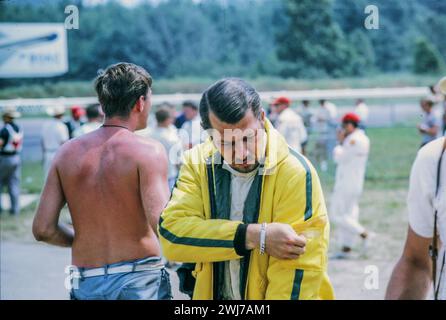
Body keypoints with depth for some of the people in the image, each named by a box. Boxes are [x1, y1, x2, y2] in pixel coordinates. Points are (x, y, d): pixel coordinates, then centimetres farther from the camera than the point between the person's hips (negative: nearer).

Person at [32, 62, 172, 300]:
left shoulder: (68, 153, 5)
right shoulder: (148, 151, -9)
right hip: (138, 280, -4)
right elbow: (161, 225, -21)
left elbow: (43, 229, 2)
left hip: (85, 285, 5)